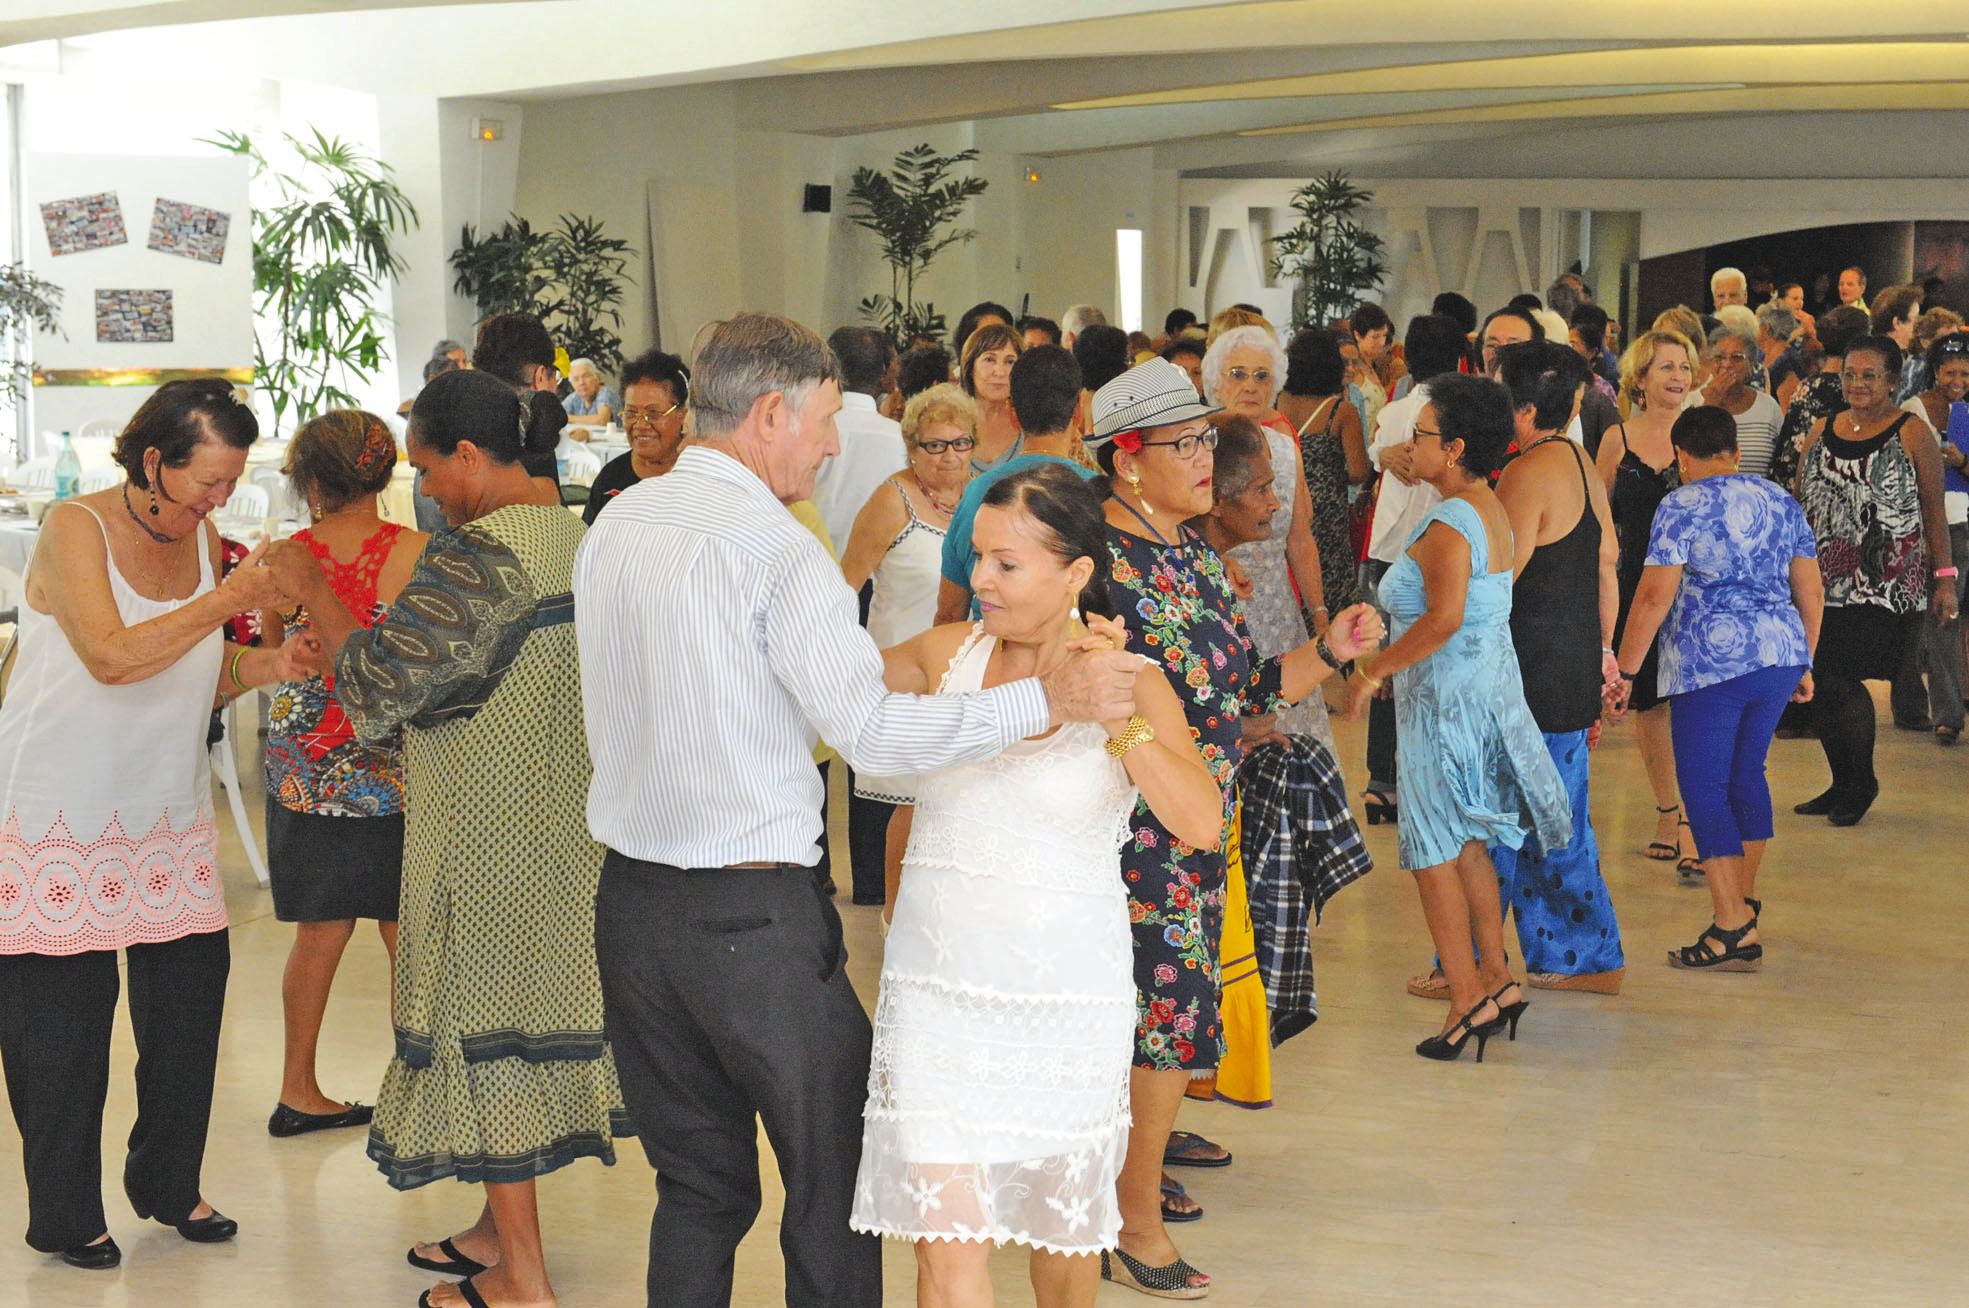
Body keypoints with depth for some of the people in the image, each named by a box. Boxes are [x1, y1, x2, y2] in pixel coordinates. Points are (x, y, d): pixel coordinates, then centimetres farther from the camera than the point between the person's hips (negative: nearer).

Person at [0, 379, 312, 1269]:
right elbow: (112, 657, -30)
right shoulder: (77, 529, -15)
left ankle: (167, 1183, 25)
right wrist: (228, 600, -31)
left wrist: (265, 666, -9)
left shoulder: (202, 538, 4)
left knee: (190, 994, 6)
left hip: (166, 813, 6)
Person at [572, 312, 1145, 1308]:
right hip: (753, 914, -7)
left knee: (696, 1187, 15)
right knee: (834, 1187, 5)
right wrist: (1051, 699, -22)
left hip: (631, 902, 7)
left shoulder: (613, 528, 8)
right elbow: (870, 730, -22)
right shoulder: (775, 546, -15)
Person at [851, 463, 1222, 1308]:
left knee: (1063, 1223, 17)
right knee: (947, 1240, -8)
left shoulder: (1133, 688, -5)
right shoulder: (948, 655, 2)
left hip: (1066, 997, -1)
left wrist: (1114, 712, -25)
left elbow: (1201, 825, -19)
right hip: (936, 989, 1)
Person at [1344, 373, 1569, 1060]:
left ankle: (1468, 1002, 1)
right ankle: (1497, 978, 23)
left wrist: (1377, 668, -18)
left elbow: (1443, 619, -29)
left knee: (1435, 854, -1)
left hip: (1447, 698, -10)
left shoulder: (1447, 524, -19)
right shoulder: (1492, 511, 10)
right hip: (1490, 688, 10)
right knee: (1466, 843, 18)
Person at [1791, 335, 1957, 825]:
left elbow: (1934, 509, 0)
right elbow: (1799, 505, 18)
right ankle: (1844, 785, 20)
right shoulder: (1821, 432, 12)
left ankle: (1861, 783, 7)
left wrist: (1944, 575, -3)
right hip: (1825, 581, 5)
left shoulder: (1912, 433, -1)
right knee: (1820, 682, 3)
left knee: (1838, 678, -12)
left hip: (1886, 585, -5)